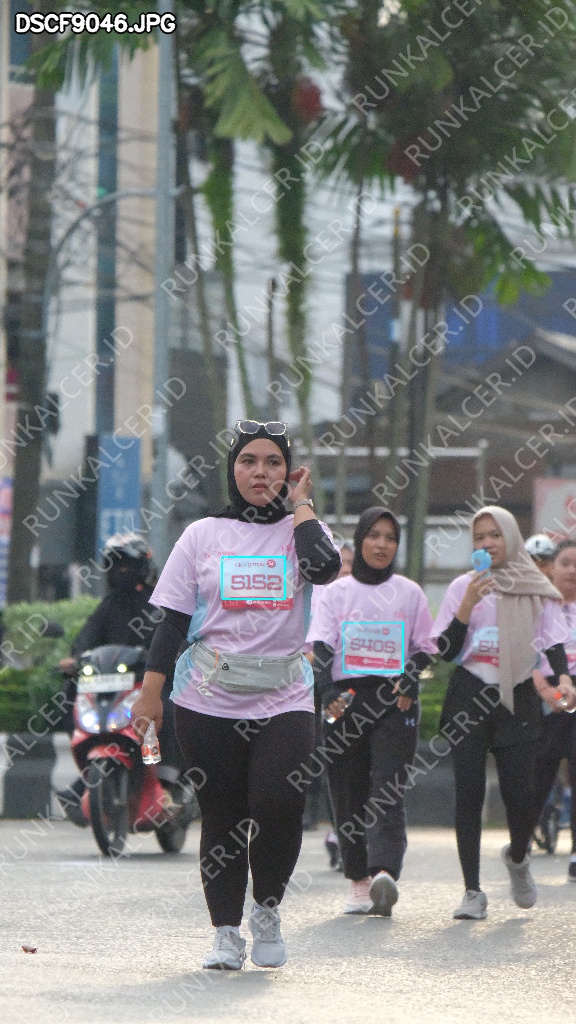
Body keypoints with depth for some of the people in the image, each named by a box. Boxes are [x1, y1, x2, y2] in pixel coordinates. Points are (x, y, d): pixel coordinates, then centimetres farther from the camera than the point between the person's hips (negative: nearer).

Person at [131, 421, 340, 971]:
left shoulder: (300, 528, 7)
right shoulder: (203, 535, 7)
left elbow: (324, 566, -18)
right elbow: (171, 620, 6)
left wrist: (300, 502, -5)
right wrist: (150, 693, -1)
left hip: (284, 699, -1)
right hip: (209, 699, 1)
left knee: (279, 803, -18)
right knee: (222, 817, 1)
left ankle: (267, 908, 5)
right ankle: (226, 932, 12)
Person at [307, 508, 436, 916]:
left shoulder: (409, 593, 10)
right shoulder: (338, 592, 9)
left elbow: (426, 646, 14)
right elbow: (320, 646, -1)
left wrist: (411, 677, -7)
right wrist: (326, 689, -19)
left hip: (395, 702, -1)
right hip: (346, 699, 1)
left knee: (387, 791, -16)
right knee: (349, 793, 1)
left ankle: (385, 873, -32)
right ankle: (359, 881, 11)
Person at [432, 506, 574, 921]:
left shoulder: (537, 591, 9)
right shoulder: (463, 587, 7)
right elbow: (445, 651, 4)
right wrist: (468, 605, -10)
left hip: (518, 698, 0)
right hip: (470, 697, 0)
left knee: (520, 794, -7)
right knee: (469, 793, -7)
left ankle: (518, 857, 27)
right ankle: (473, 891, -2)